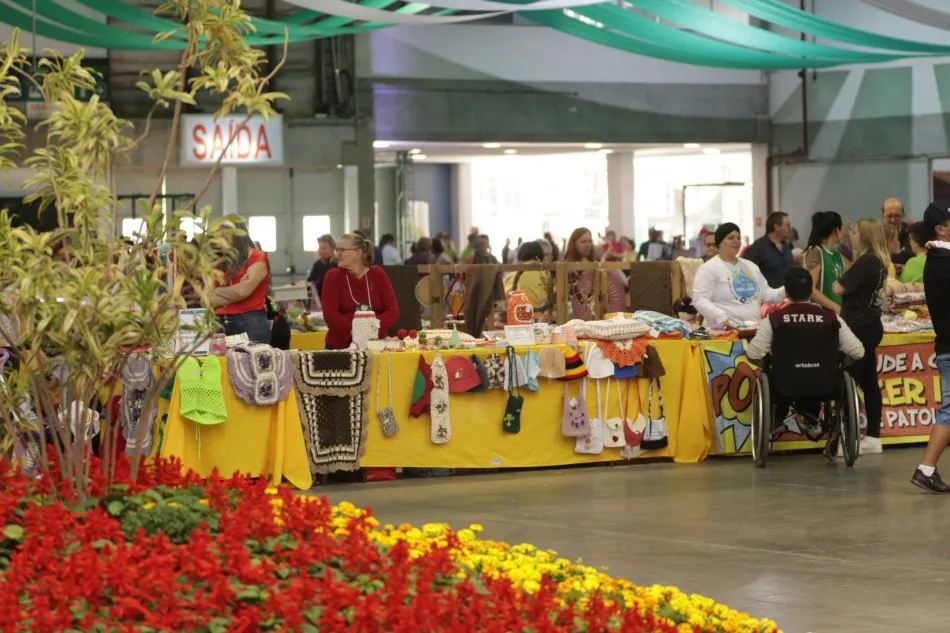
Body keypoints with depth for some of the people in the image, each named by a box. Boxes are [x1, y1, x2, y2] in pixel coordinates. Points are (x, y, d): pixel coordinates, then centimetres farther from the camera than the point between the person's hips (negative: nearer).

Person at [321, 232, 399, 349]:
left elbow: (393, 310, -2)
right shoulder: (333, 277, 0)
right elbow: (330, 313, -10)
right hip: (339, 347, -1)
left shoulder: (378, 274, 4)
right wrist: (352, 331, -24)